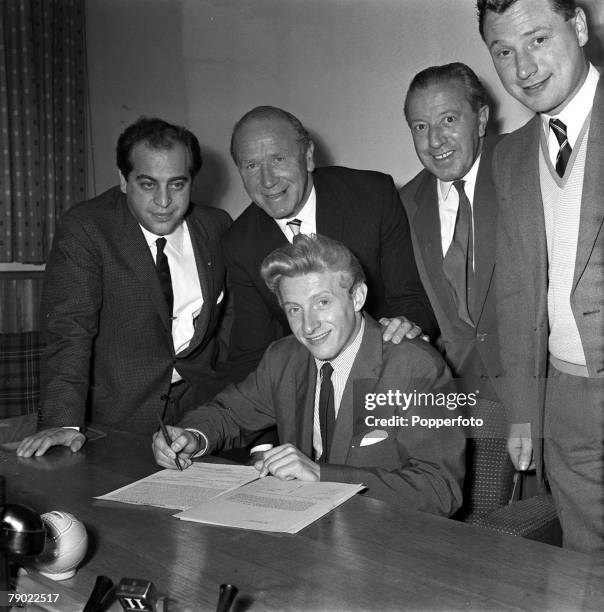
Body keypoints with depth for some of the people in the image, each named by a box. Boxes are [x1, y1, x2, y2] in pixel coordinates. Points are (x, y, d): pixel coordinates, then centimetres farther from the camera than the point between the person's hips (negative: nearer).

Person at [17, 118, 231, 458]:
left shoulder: (217, 228, 4)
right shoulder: (84, 228, -10)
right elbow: (69, 329, -16)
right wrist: (64, 423, -28)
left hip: (203, 410, 2)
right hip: (118, 418, -2)